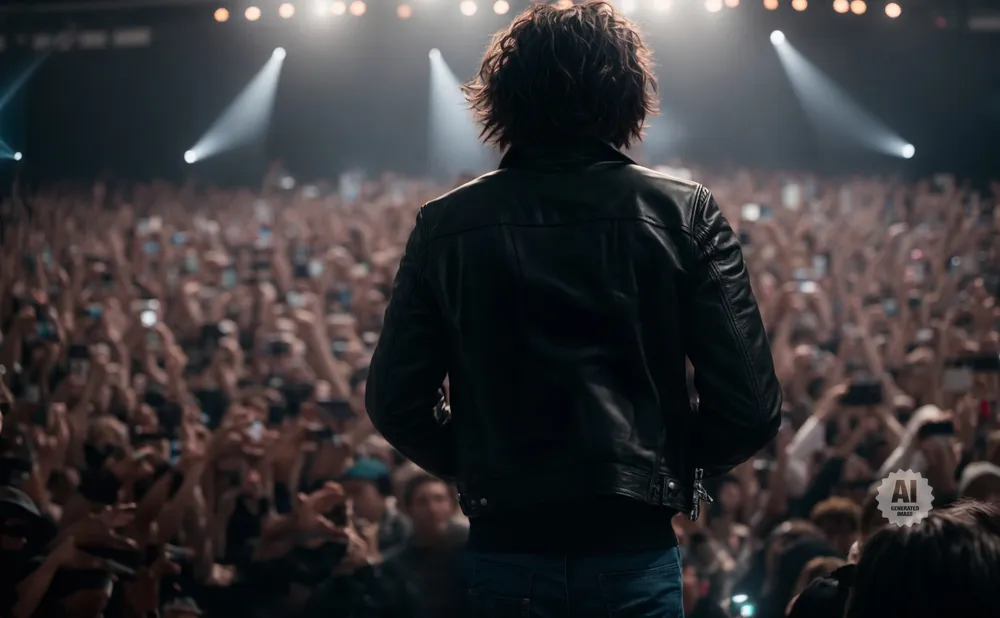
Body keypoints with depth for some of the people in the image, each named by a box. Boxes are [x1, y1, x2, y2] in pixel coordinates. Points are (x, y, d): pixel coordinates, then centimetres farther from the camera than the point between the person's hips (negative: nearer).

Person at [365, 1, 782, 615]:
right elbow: (750, 407, -7)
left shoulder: (444, 225, 0)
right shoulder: (686, 214, -4)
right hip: (635, 550, -1)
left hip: (504, 548, 1)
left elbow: (396, 403, 0)